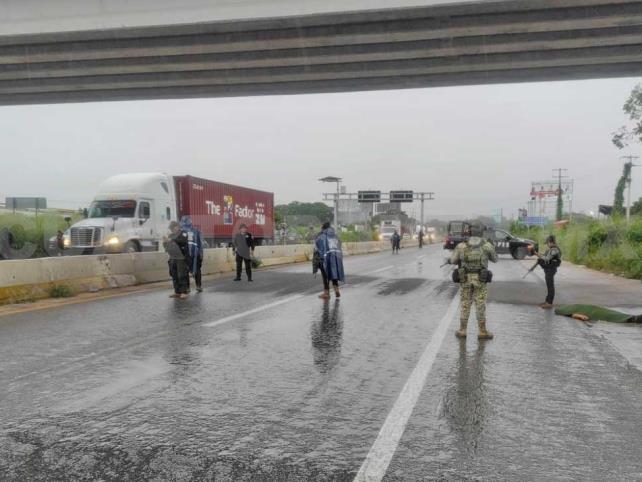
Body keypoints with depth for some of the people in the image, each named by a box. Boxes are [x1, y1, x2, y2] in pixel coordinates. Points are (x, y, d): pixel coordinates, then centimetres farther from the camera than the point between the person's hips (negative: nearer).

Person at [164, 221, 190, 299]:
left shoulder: (183, 233, -4)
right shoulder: (171, 235, 16)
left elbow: (182, 239, -27)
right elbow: (167, 246, 20)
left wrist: (171, 240, -33)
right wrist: (165, 242, -2)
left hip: (182, 258, -7)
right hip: (173, 258, 7)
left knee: (182, 276, -8)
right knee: (174, 276, 8)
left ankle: (184, 292, -5)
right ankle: (177, 292, 15)